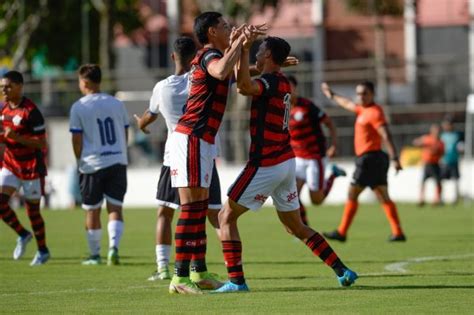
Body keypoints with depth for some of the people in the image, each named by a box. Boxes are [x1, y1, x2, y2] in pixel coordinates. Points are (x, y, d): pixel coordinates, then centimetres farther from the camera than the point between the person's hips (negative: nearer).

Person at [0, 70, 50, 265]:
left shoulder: (30, 111, -17)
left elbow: (41, 143, -19)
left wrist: (17, 138, -30)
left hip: (31, 167, -6)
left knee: (32, 209, 3)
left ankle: (43, 251, 20)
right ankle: (22, 235, 15)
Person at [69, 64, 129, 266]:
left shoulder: (78, 107, -5)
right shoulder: (117, 104, 8)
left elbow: (77, 140, -4)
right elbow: (125, 134, 14)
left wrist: (80, 162, 11)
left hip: (92, 165, -3)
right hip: (118, 162, 3)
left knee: (92, 211, 9)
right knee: (115, 209, 1)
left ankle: (95, 255, 17)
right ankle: (114, 246, -19)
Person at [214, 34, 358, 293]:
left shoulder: (270, 82, -15)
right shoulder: (283, 84, 12)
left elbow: (245, 85, -38)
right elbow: (244, 87, 28)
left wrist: (245, 50, -33)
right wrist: (240, 50, 23)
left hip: (266, 165, -9)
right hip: (286, 162, 9)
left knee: (226, 217, -2)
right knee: (295, 226, 17)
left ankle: (236, 281, -10)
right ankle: (343, 271, 13)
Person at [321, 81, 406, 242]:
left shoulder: (374, 112, -12)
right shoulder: (364, 110, 16)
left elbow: (386, 136, -22)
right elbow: (348, 104, 37)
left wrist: (395, 158, -30)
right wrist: (332, 95, 50)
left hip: (369, 158, -9)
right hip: (375, 159, 9)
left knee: (352, 194, -4)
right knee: (384, 197, 5)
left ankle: (342, 232, -1)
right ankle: (398, 233, 0)